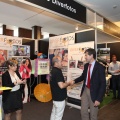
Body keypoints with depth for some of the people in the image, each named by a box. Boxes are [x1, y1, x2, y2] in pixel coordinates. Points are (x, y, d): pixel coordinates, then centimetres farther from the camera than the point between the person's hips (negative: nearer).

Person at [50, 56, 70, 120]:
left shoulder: (53, 71, 7)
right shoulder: (58, 72, -24)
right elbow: (61, 86, -29)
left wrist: (65, 83, 12)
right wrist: (68, 83, -12)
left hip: (55, 97, 9)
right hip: (59, 98, -9)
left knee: (54, 113, 21)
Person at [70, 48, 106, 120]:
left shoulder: (100, 67, -19)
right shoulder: (86, 65, 0)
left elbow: (103, 84, -17)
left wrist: (99, 99, -19)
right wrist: (74, 81, -2)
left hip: (94, 92, -5)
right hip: (85, 90, 5)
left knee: (93, 114, 15)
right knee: (83, 111, 18)